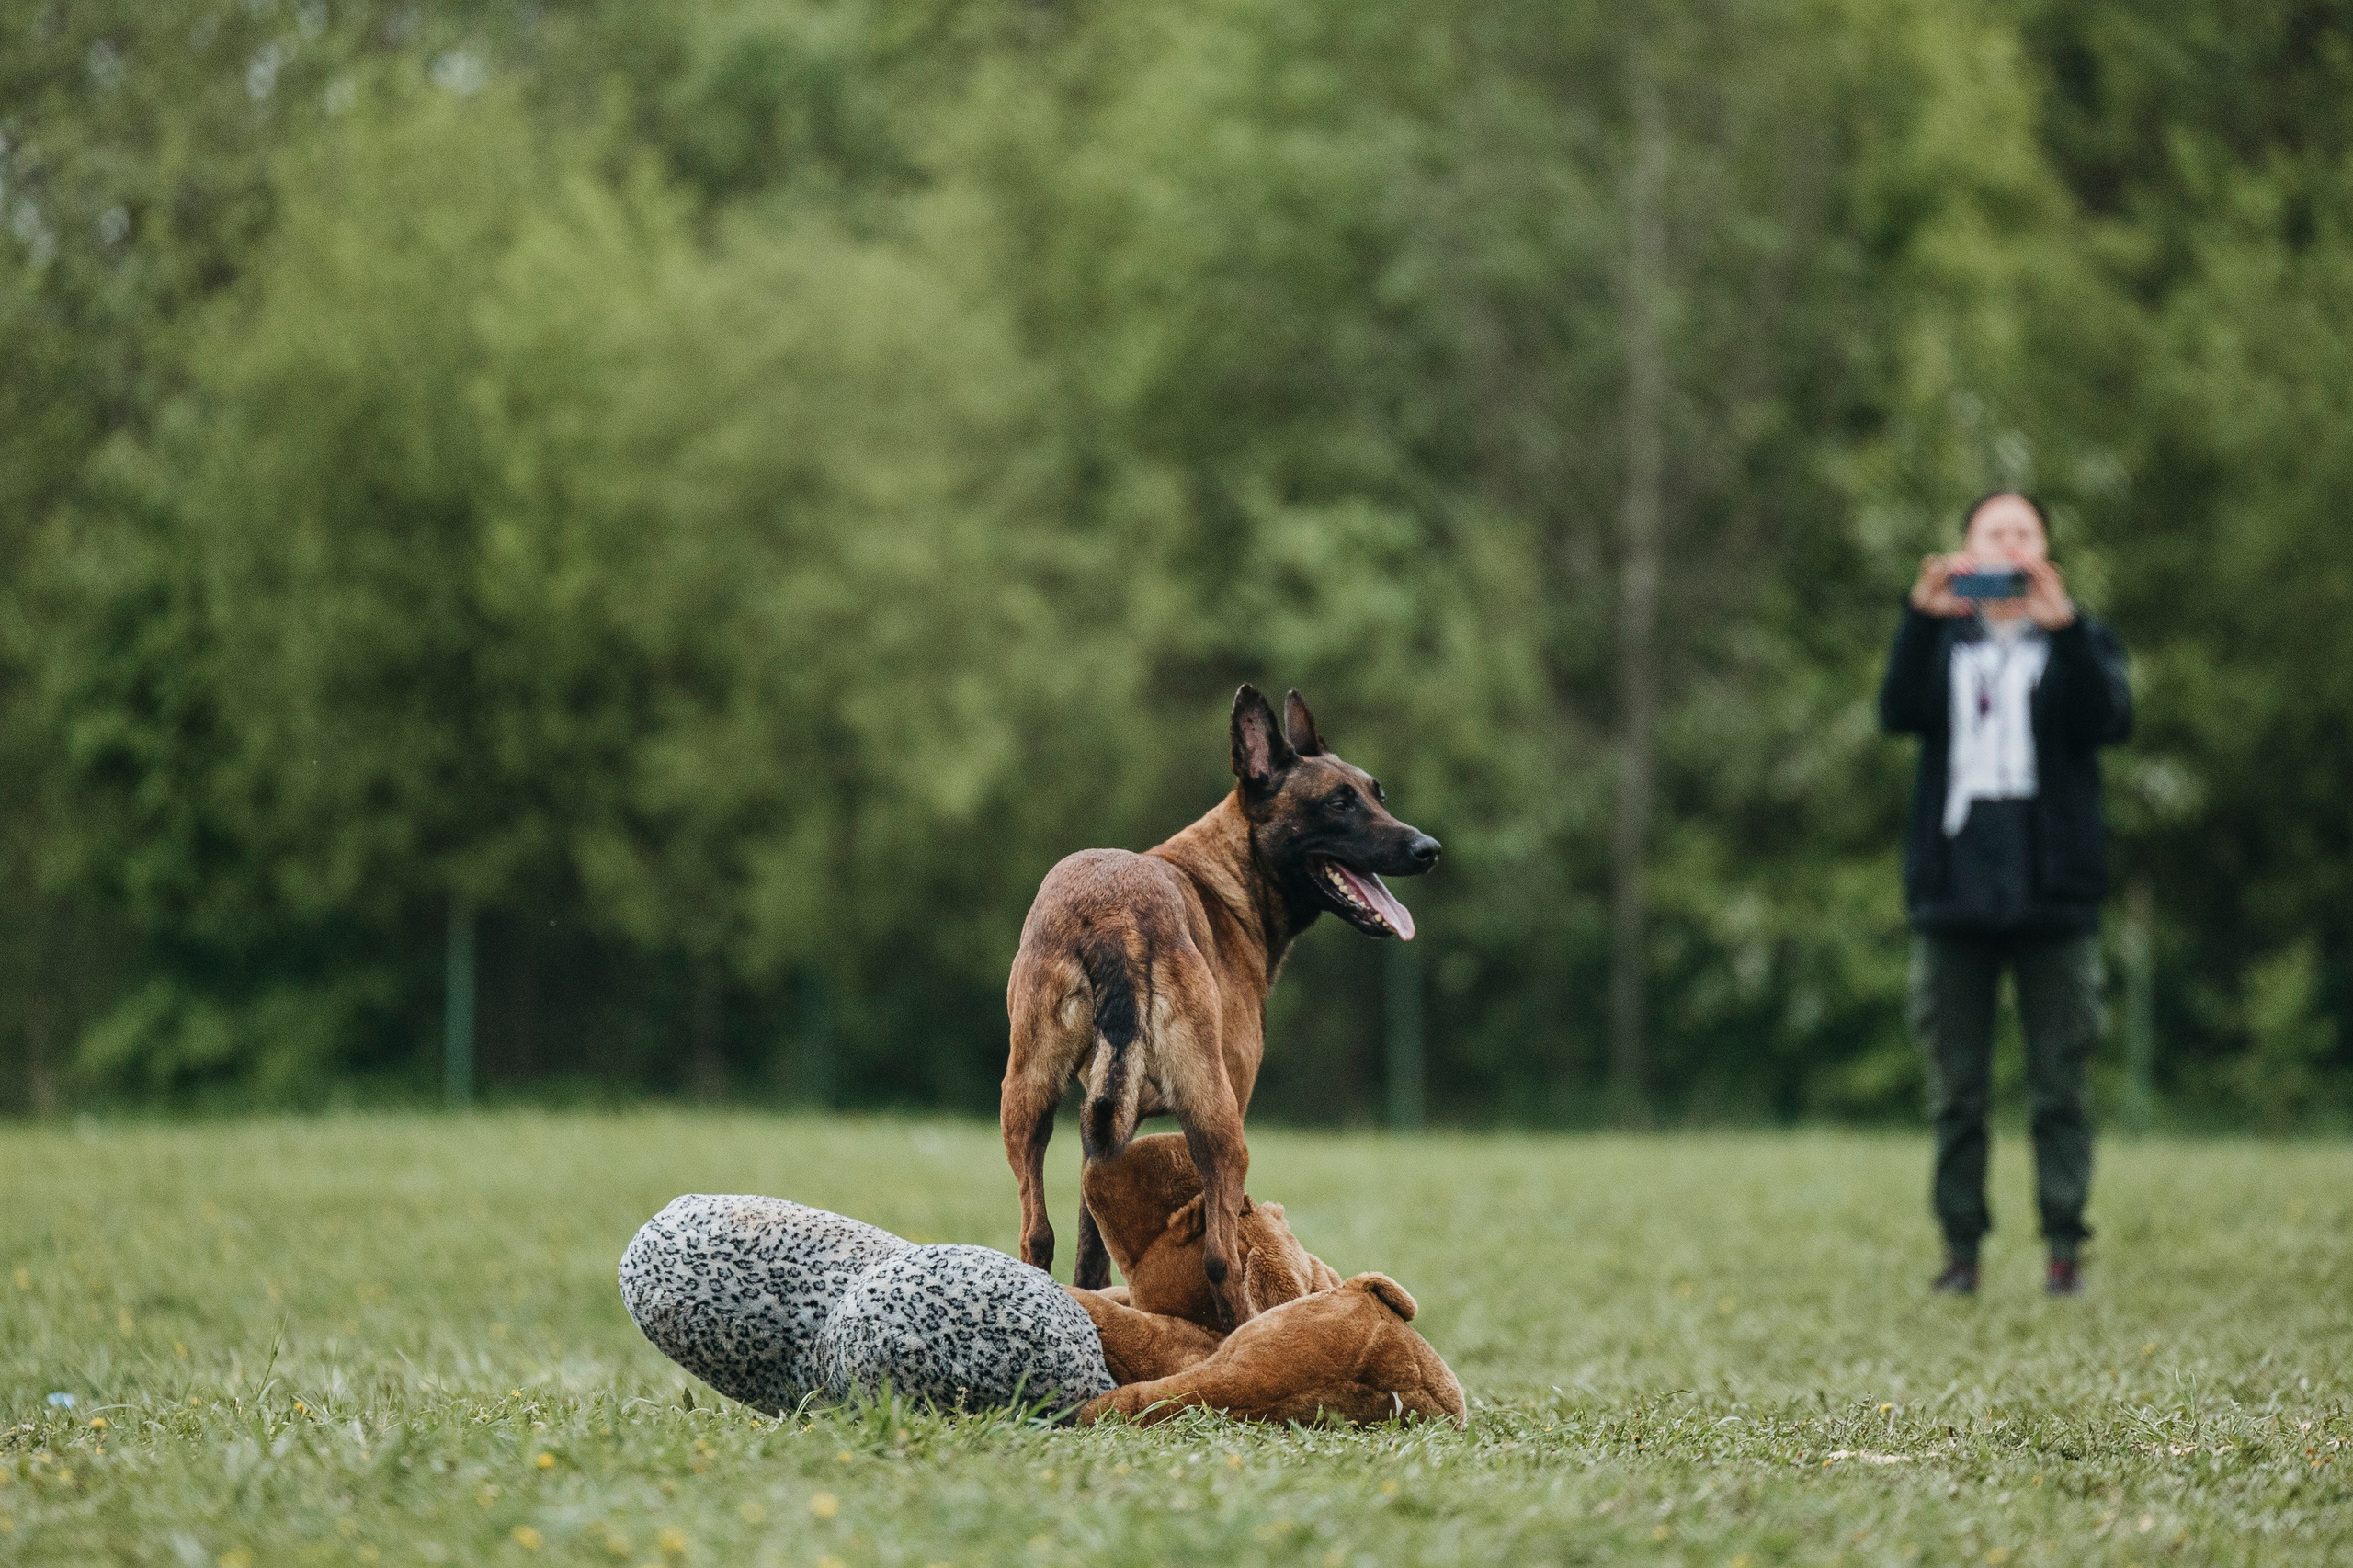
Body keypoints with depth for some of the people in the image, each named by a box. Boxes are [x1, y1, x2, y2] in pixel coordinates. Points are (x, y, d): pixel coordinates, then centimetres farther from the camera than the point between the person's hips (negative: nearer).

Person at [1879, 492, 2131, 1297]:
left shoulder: (2081, 642, 10)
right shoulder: (1941, 643, 12)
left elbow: (2109, 719, -11)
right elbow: (1898, 713, -8)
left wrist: (2064, 628, -25)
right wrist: (1920, 618, -23)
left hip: (2054, 897, -1)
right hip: (1954, 897, 1)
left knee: (2058, 1088, -1)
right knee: (1956, 1092, 2)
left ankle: (2065, 1245, 2)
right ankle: (1961, 1245, 7)